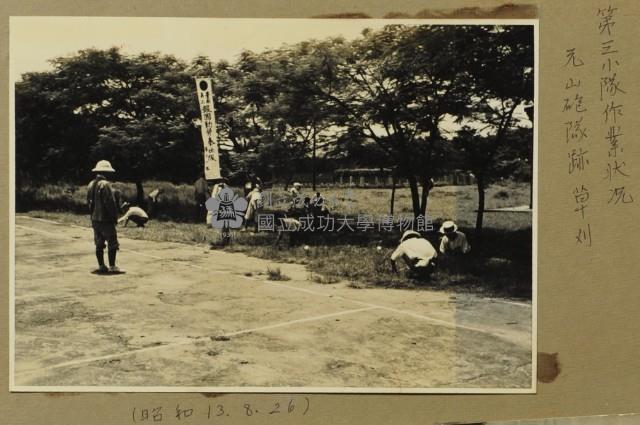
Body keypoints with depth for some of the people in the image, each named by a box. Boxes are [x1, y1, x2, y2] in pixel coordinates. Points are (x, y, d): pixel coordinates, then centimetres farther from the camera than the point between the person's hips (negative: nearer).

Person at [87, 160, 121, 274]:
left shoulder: (91, 185, 10)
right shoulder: (105, 184, -16)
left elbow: (89, 202, 15)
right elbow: (110, 202, -18)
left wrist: (92, 214, 20)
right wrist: (114, 217, -11)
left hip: (94, 219, 8)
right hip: (106, 219, -8)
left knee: (99, 244, 12)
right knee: (112, 244, -2)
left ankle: (101, 266, 16)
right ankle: (112, 267, -3)